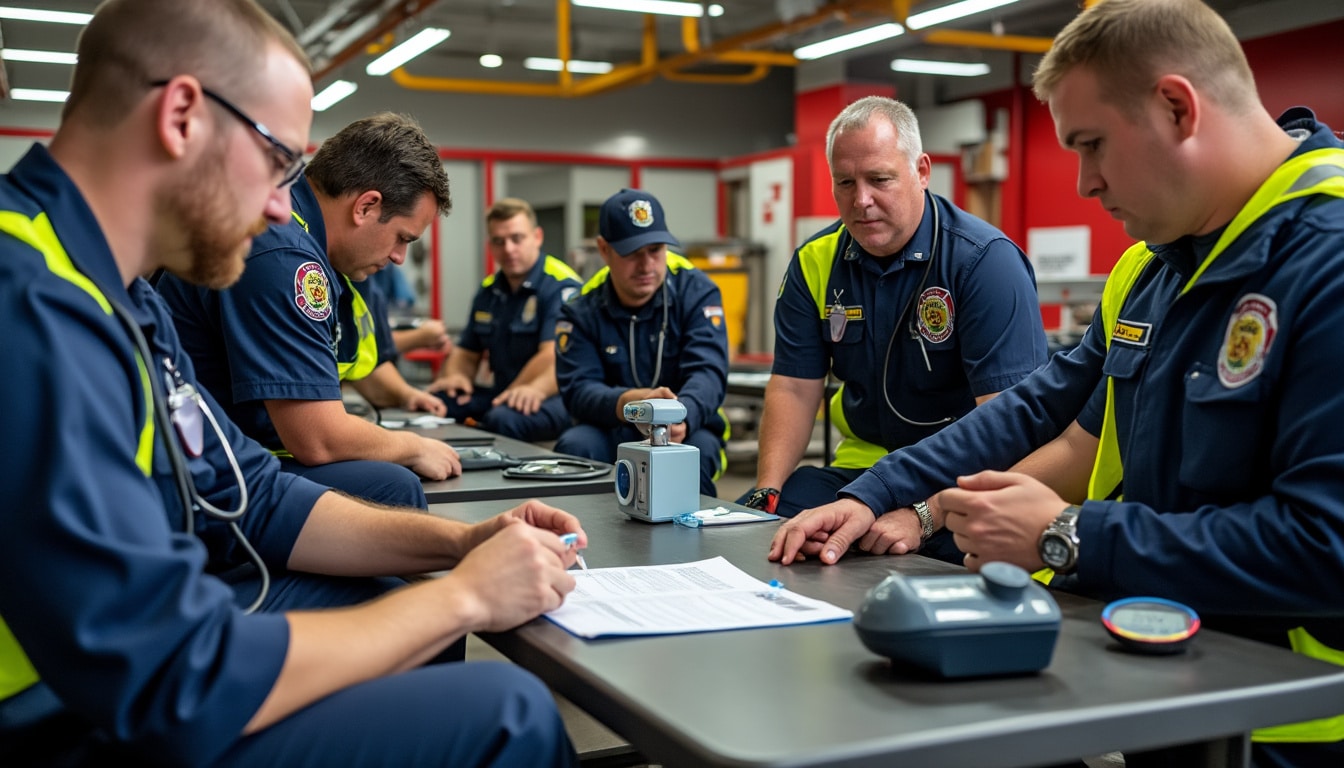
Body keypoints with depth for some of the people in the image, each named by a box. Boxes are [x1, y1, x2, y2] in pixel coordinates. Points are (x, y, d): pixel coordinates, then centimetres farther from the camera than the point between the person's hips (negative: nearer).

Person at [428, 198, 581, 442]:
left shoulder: (561, 286, -11)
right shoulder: (488, 290, 16)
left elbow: (554, 358, -23)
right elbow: (466, 353, 22)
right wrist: (455, 376, 1)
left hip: (553, 397, -7)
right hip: (500, 393, 8)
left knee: (504, 419, -38)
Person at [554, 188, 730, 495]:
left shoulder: (696, 291, -7)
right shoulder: (581, 311, -3)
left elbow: (708, 373, -18)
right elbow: (578, 390, -14)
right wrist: (633, 402, -37)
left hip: (686, 432, -1)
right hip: (612, 434, 1)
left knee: (698, 448, -33)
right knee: (574, 444, -29)